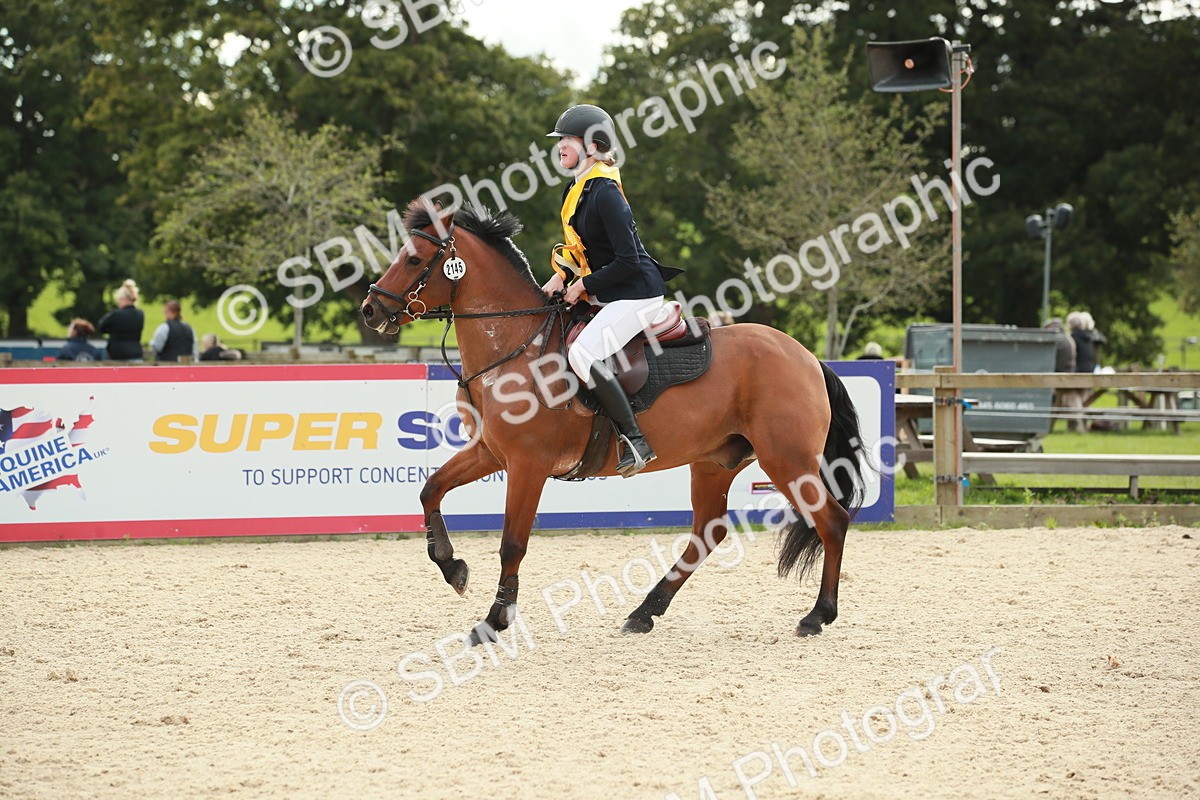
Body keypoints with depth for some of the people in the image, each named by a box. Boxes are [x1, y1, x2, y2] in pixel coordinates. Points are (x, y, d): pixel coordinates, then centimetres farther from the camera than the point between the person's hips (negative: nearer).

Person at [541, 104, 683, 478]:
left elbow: (627, 261, -23)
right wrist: (562, 275, 4)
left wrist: (583, 285, -14)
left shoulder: (604, 193, -21)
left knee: (582, 354, -25)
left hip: (636, 293, -11)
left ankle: (635, 440, -20)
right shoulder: (578, 189, 8)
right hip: (608, 294, 11)